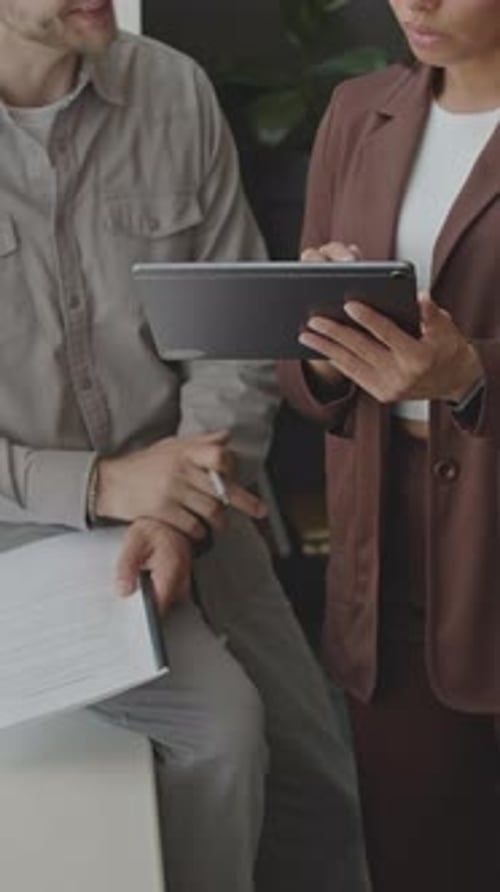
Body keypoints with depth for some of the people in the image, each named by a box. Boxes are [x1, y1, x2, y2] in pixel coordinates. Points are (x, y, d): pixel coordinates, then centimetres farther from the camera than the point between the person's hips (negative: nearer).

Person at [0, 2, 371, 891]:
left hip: (171, 498, 4)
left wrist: (182, 510, -18)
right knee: (220, 721, -22)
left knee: (314, 774, -1)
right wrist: (95, 485, -22)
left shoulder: (175, 91, -4)